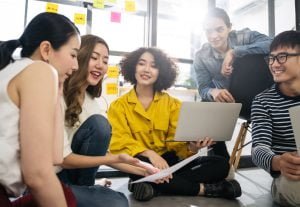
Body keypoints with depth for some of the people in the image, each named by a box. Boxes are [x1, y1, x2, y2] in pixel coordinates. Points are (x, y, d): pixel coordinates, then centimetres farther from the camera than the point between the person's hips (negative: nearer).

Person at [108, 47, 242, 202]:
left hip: (168, 160, 3)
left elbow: (177, 141, -2)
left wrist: (192, 146, -25)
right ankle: (203, 189, -19)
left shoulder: (172, 103, 5)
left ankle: (155, 187, -24)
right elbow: (121, 143, -12)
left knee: (221, 164, -13)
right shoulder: (119, 106, -1)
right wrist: (149, 154, -29)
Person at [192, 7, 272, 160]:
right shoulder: (201, 56, -11)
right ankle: (223, 160, -3)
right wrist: (213, 92, -38)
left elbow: (270, 44, -30)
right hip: (228, 99, 1)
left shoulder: (243, 36, -13)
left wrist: (233, 52, -33)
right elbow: (203, 88, -14)